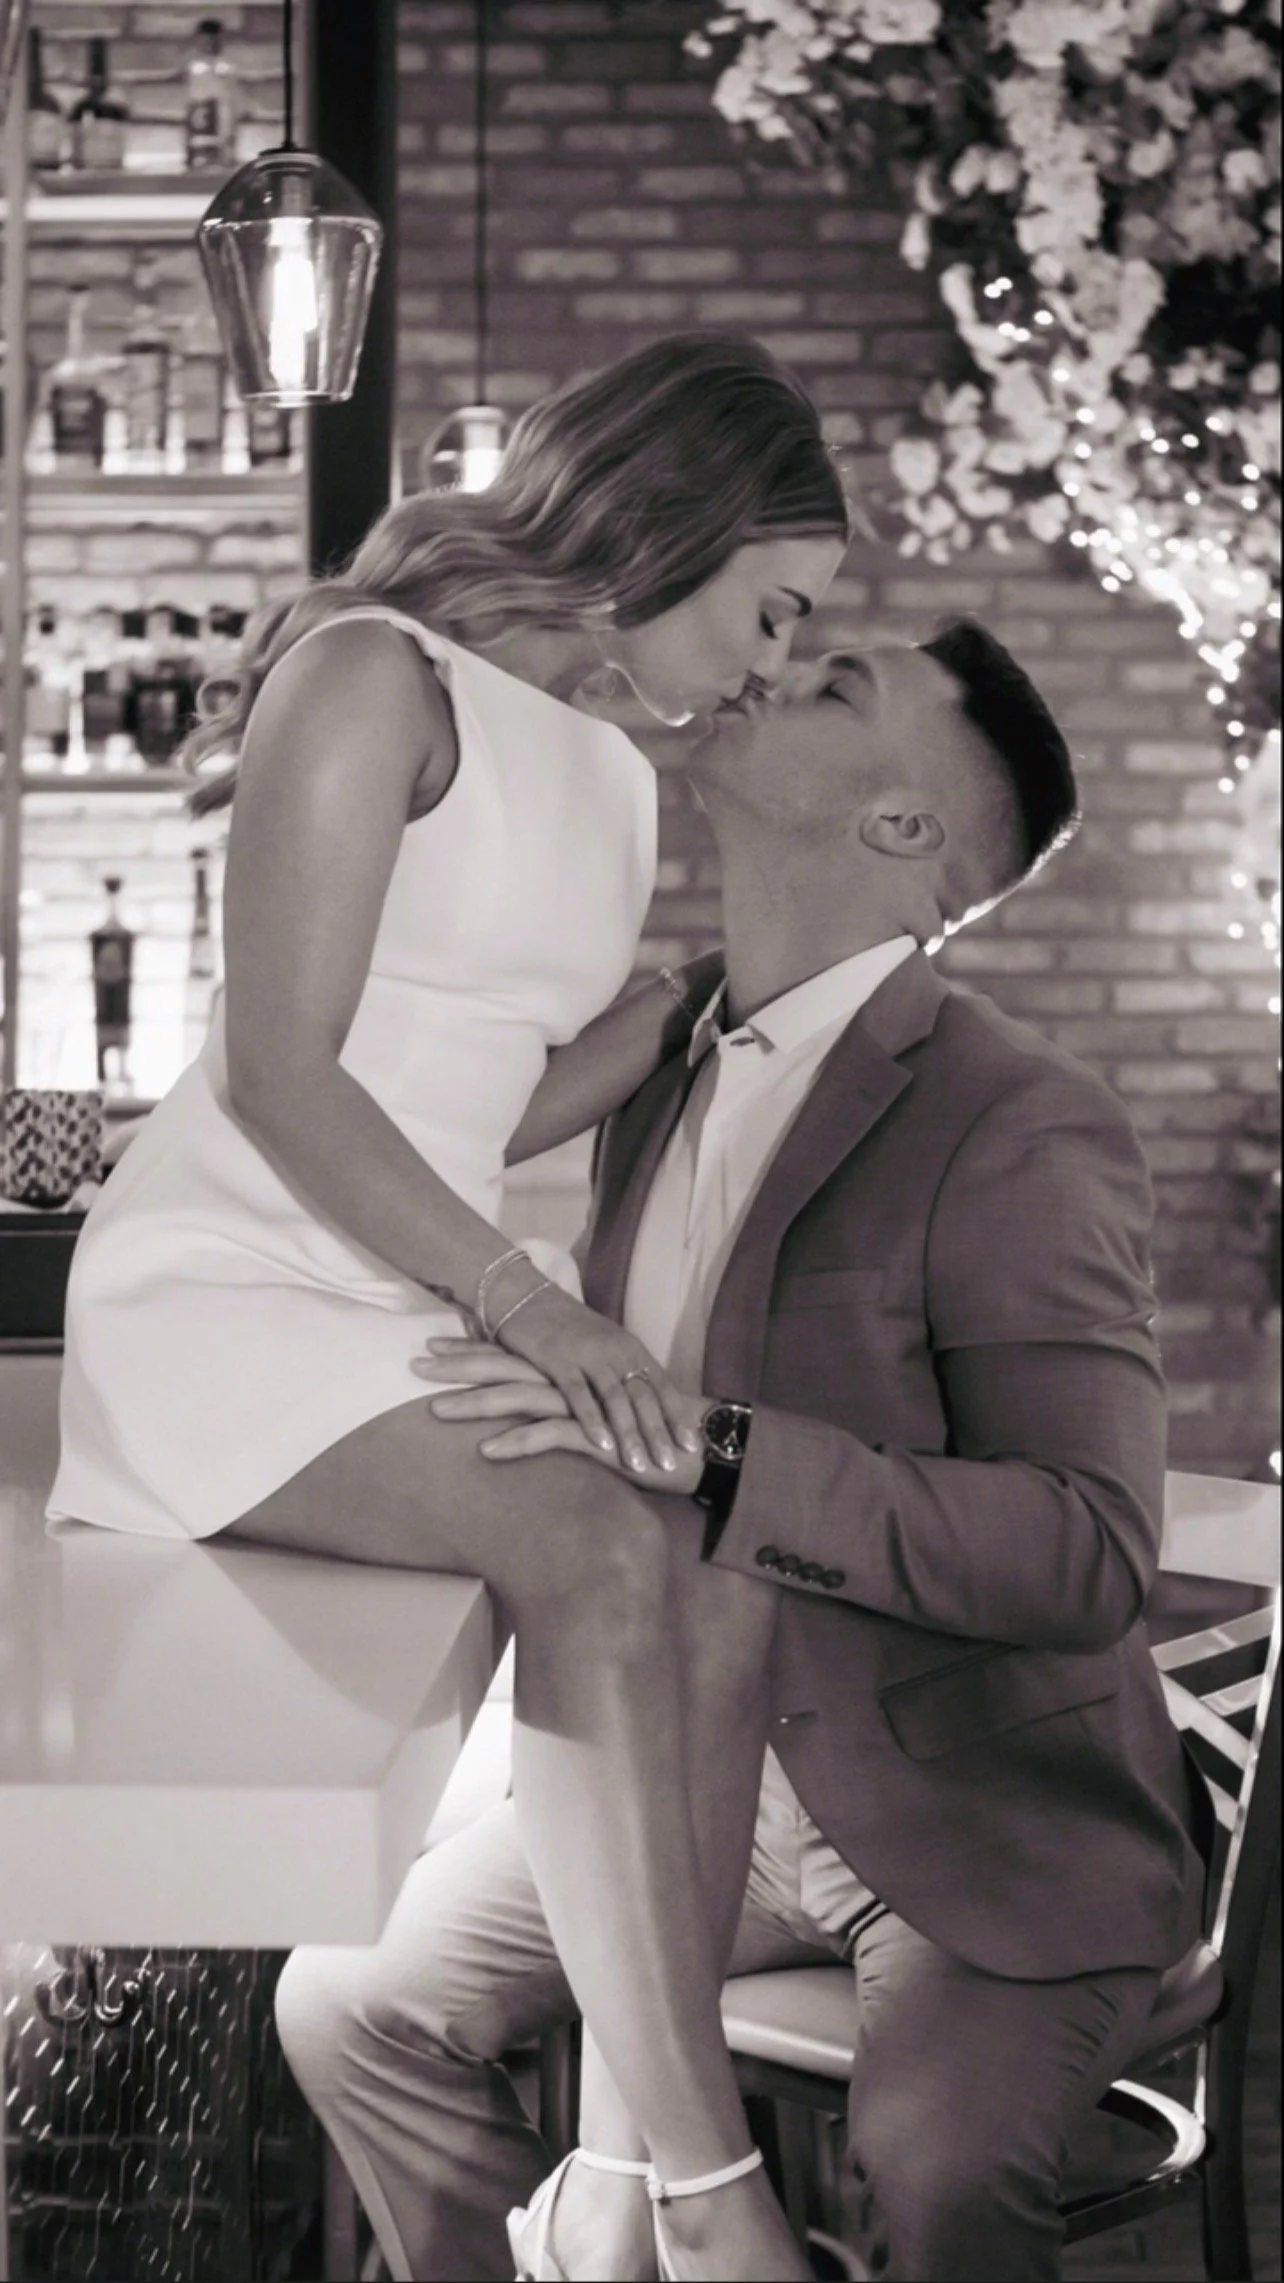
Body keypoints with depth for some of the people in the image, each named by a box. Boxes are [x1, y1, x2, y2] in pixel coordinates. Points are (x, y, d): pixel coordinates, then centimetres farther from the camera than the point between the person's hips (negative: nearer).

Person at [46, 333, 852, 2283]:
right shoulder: (382, 677, -9)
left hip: (420, 1308, 8)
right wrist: (527, 1307, -22)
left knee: (724, 1572, -19)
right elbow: (281, 1075, -16)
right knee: (598, 1550, -31)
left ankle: (634, 2085, -20)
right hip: (228, 1298, -8)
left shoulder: (617, 782, 18)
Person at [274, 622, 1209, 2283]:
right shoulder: (657, 1081, 8)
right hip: (700, 1778, 7)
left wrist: (696, 1455, -35)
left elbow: (1088, 1549, -27)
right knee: (349, 1996, -4)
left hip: (984, 1832, -7)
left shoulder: (1020, 1129, -17)